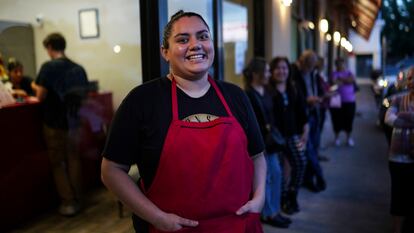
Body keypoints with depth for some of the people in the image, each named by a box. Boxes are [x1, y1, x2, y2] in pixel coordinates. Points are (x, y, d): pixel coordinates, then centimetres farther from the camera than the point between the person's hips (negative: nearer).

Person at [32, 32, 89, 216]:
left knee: (58, 163, 7)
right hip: (73, 122, 5)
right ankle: (77, 200, 21)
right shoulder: (79, 69, 2)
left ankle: (68, 202, 10)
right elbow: (84, 94, 10)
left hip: (54, 123, -5)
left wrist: (36, 87, 7)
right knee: (73, 160, 15)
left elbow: (41, 96, -13)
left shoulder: (48, 67, -13)